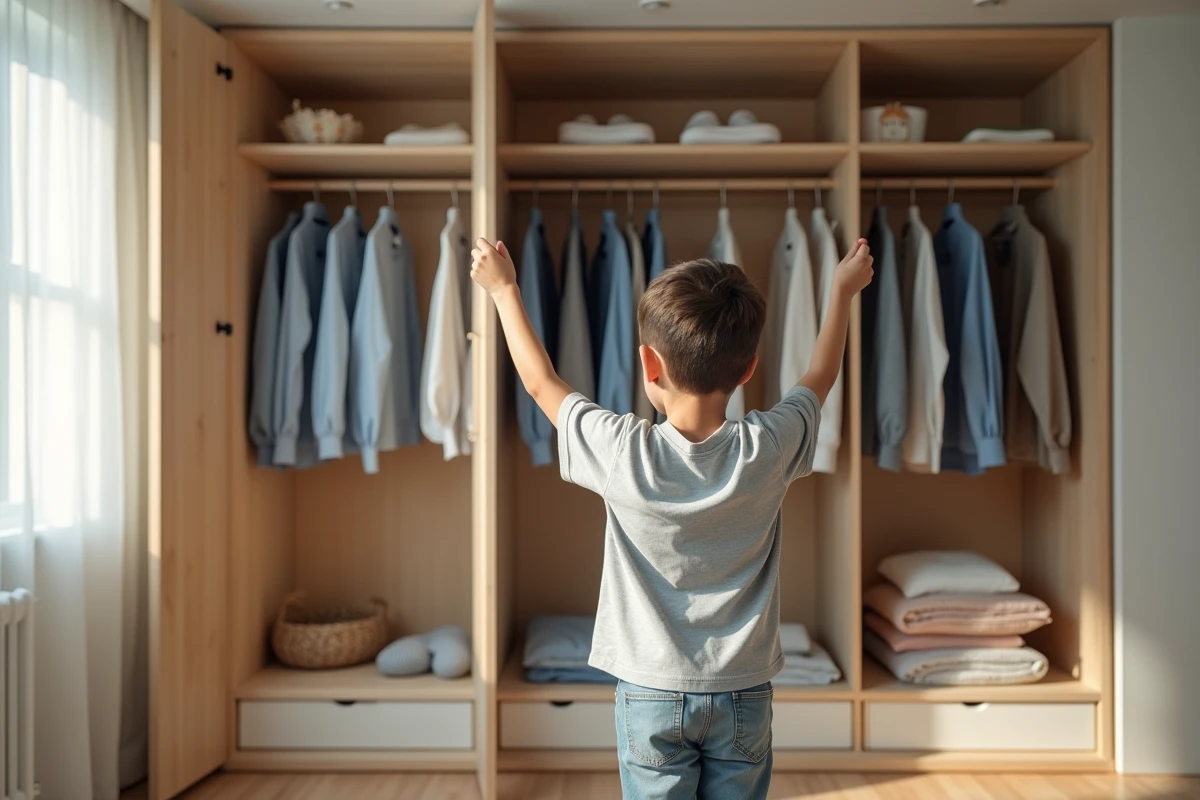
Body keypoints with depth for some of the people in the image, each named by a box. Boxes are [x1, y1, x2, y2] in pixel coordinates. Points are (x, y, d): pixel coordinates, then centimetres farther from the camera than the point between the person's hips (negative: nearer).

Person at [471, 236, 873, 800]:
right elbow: (820, 375, 6)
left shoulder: (622, 453, -19)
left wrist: (504, 291, 10)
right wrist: (843, 290, 21)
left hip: (651, 693, -1)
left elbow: (542, 383, -2)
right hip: (742, 692, 2)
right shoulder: (769, 450, -15)